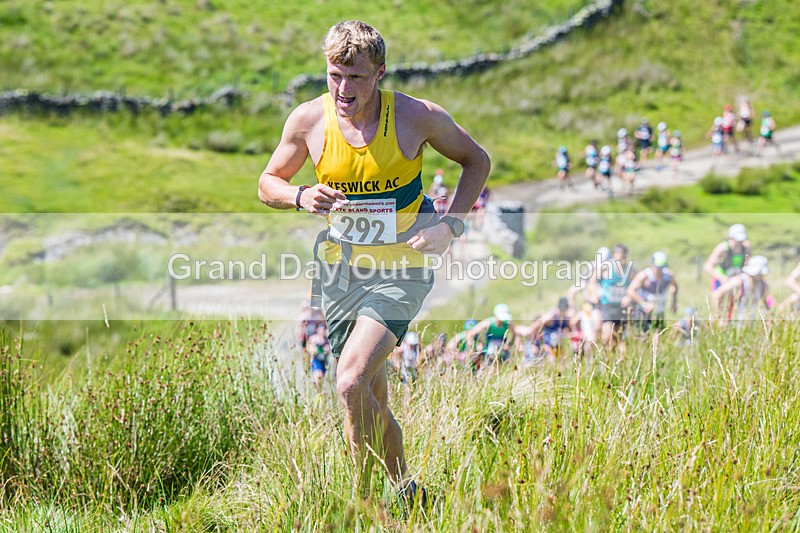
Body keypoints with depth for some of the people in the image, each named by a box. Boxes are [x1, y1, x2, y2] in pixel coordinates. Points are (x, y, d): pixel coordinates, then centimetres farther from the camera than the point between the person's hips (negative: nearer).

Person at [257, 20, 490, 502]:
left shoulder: (417, 117, -12)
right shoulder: (309, 119, -6)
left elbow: (476, 160, 5)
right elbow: (268, 184, 9)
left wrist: (451, 225, -8)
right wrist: (301, 197, -14)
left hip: (399, 270, -4)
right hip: (339, 268, 4)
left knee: (352, 383, -22)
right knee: (371, 397, 10)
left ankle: (362, 502, -6)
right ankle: (406, 491, 30)